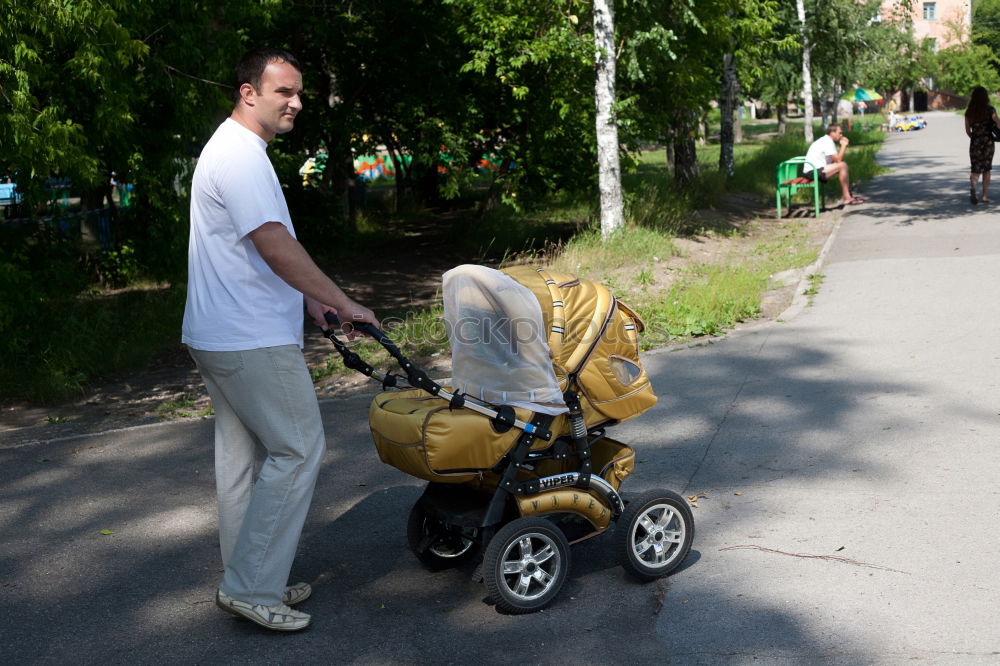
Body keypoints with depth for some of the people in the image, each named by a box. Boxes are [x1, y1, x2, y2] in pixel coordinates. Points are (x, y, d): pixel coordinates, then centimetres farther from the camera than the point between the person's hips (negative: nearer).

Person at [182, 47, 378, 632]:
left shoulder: (234, 150, 18)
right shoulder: (240, 156, -17)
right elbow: (276, 247, -24)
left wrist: (307, 299, 18)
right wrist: (343, 303, -18)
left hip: (220, 338, 11)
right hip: (252, 342, -11)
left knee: (242, 454, 15)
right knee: (300, 448, -5)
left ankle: (247, 584, 25)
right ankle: (253, 588, 0)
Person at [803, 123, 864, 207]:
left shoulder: (827, 140, 18)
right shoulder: (827, 142, -14)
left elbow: (836, 159, 15)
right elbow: (838, 160, -18)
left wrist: (843, 145, 5)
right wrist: (844, 145, -8)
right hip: (813, 172, -11)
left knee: (843, 165, 13)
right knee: (842, 165, -17)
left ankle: (848, 196, 7)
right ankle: (846, 198, -11)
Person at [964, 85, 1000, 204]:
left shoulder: (969, 111, 0)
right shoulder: (990, 110, -8)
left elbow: (967, 130, 6)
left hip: (975, 142, 1)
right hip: (988, 142, -1)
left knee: (975, 170, 7)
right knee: (986, 170, 12)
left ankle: (972, 186, -26)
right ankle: (984, 197, 12)